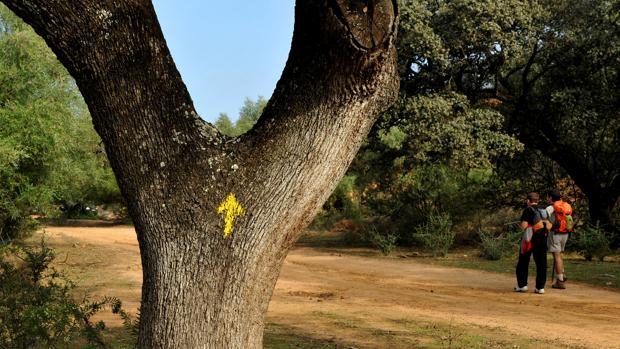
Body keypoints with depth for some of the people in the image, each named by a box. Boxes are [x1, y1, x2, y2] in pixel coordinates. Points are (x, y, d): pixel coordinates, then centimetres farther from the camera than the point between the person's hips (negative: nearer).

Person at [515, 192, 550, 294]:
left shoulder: (528, 210, -4)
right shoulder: (544, 210, 14)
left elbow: (524, 225, -12)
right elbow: (549, 225, 10)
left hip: (530, 238, -5)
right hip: (543, 238, 5)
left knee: (523, 261, 7)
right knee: (541, 262, 5)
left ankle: (522, 285, 7)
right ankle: (540, 287, 3)